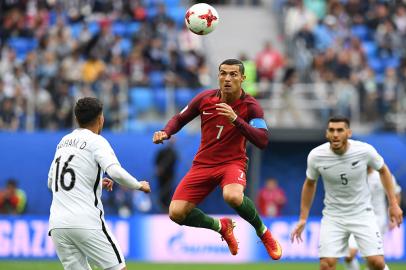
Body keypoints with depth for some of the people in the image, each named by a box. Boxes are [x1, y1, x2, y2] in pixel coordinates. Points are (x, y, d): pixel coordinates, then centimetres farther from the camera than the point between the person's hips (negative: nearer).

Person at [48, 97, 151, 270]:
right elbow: (116, 173, -19)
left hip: (57, 223, 6)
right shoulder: (96, 141, -2)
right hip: (86, 222, -6)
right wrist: (139, 185, 0)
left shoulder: (63, 142, 19)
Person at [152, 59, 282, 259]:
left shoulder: (250, 106, -12)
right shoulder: (205, 99, -4)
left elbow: (262, 141, -23)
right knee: (176, 213, -10)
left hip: (233, 162, -4)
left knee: (233, 196, -38)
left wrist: (236, 120, -34)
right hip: (203, 164, 4)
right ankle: (221, 226, 20)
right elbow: (180, 119, 11)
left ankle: (263, 232, -9)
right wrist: (165, 133, -11)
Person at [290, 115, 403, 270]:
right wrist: (303, 219, 8)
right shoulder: (316, 156, -13)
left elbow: (383, 170, 5)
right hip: (333, 216, 1)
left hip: (362, 213, 0)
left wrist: (393, 204, 4)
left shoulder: (365, 150, -16)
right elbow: (310, 184, 6)